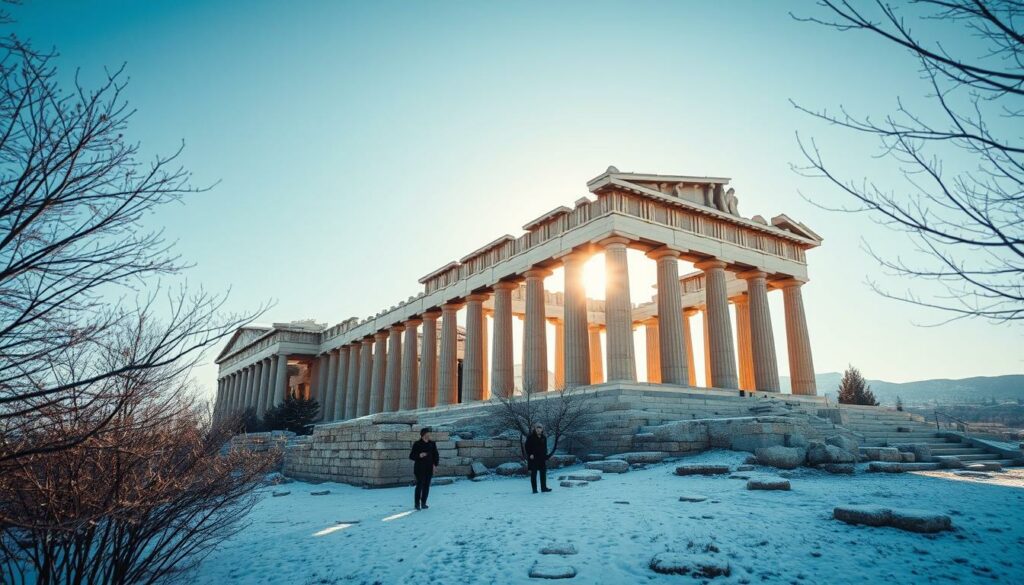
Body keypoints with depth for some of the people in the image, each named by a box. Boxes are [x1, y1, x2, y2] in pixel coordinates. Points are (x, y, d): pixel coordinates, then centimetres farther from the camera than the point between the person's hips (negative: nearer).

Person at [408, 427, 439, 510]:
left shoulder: (432, 444, 7)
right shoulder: (417, 444, -4)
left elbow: (436, 455, 12)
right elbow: (411, 456, -4)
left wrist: (435, 464, -2)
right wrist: (419, 455, -22)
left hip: (429, 469, 4)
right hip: (419, 468, -4)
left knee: (427, 486, 5)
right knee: (419, 485, -8)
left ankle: (423, 503, 14)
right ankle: (417, 504, 1)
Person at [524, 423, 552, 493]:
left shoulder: (544, 437, 9)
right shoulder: (530, 437, -5)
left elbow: (545, 448, 16)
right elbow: (527, 446, -5)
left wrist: (546, 457, 9)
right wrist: (530, 454, -16)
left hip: (542, 458, 5)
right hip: (533, 458, -5)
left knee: (543, 473, 7)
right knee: (533, 474, 0)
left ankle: (544, 488, 15)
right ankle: (534, 489, 5)